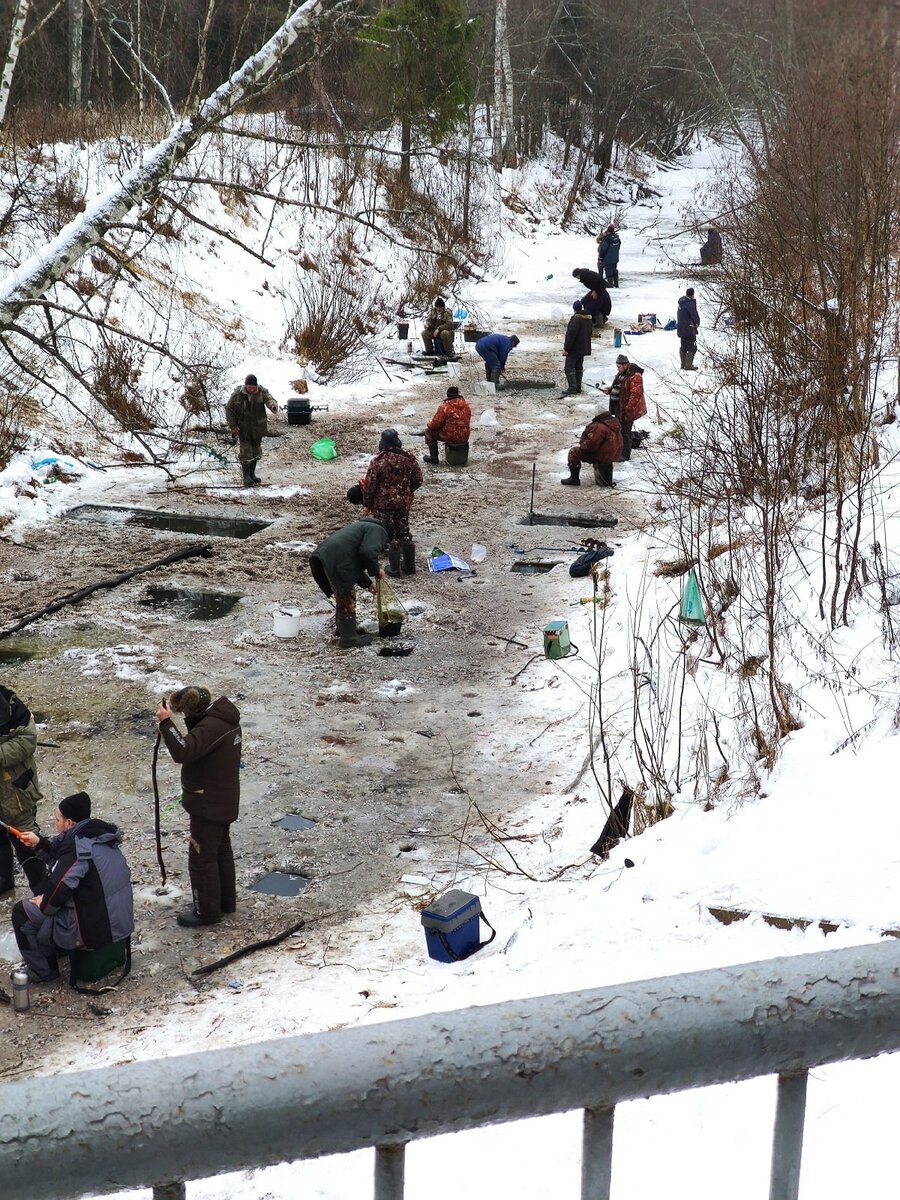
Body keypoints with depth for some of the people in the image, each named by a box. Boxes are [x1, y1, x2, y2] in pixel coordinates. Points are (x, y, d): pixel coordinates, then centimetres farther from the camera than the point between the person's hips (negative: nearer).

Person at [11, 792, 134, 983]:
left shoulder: (76, 846, -22)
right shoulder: (100, 835, 6)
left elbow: (58, 887, -28)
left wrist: (45, 905, -9)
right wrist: (40, 844, 13)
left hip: (94, 930, -10)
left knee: (22, 912, 4)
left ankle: (42, 970, 16)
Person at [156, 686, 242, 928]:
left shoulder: (211, 727, -29)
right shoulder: (223, 717, 3)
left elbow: (183, 752, -41)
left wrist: (166, 722, -37)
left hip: (208, 804, -10)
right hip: (223, 801, 10)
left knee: (201, 857, 2)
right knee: (222, 849, 23)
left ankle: (207, 911, 13)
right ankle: (226, 901, 37)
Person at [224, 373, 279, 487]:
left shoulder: (261, 392, -8)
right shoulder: (237, 395, -11)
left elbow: (269, 399, -25)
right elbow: (228, 409, -3)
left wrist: (273, 406, -50)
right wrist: (233, 425, -10)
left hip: (257, 428, 3)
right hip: (243, 428, -3)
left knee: (256, 451, 14)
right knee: (245, 452, -6)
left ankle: (252, 474, 30)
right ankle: (246, 477, 1)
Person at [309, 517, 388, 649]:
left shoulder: (363, 527, 33)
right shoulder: (377, 531, 3)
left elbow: (355, 564, 35)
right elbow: (368, 553, -16)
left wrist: (367, 583, 37)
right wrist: (376, 570, 0)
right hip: (337, 562, -10)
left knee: (343, 597, 25)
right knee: (347, 600, 3)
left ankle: (343, 630, 40)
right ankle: (348, 639, 13)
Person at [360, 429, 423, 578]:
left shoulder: (378, 461, -15)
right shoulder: (408, 458, -4)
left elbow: (369, 485, -12)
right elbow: (417, 480, 4)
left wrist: (367, 504, 2)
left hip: (383, 505, -4)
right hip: (404, 503, 4)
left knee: (389, 536, 6)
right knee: (404, 532, 18)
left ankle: (394, 569, 13)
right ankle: (410, 566, 24)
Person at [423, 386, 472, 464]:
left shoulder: (444, 407, -18)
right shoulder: (466, 406, 1)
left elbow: (435, 425, -12)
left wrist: (429, 425, 11)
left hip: (451, 438, -6)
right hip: (464, 438, 6)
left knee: (429, 431, 14)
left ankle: (433, 457, 15)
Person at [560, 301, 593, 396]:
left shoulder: (576, 319, -19)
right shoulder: (588, 318, 10)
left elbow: (571, 334, -22)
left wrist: (566, 348, -19)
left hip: (574, 349, -9)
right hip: (583, 348, 9)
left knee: (569, 367, -6)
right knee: (579, 367, 14)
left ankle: (572, 388, -13)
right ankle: (578, 389, 16)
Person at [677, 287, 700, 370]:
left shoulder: (681, 303, 9)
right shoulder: (690, 303, -18)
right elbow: (694, 314, -18)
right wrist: (697, 323, 2)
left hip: (680, 328, 9)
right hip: (689, 329, -9)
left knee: (684, 347, 17)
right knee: (692, 348, -2)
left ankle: (683, 364, 22)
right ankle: (688, 365, -6)